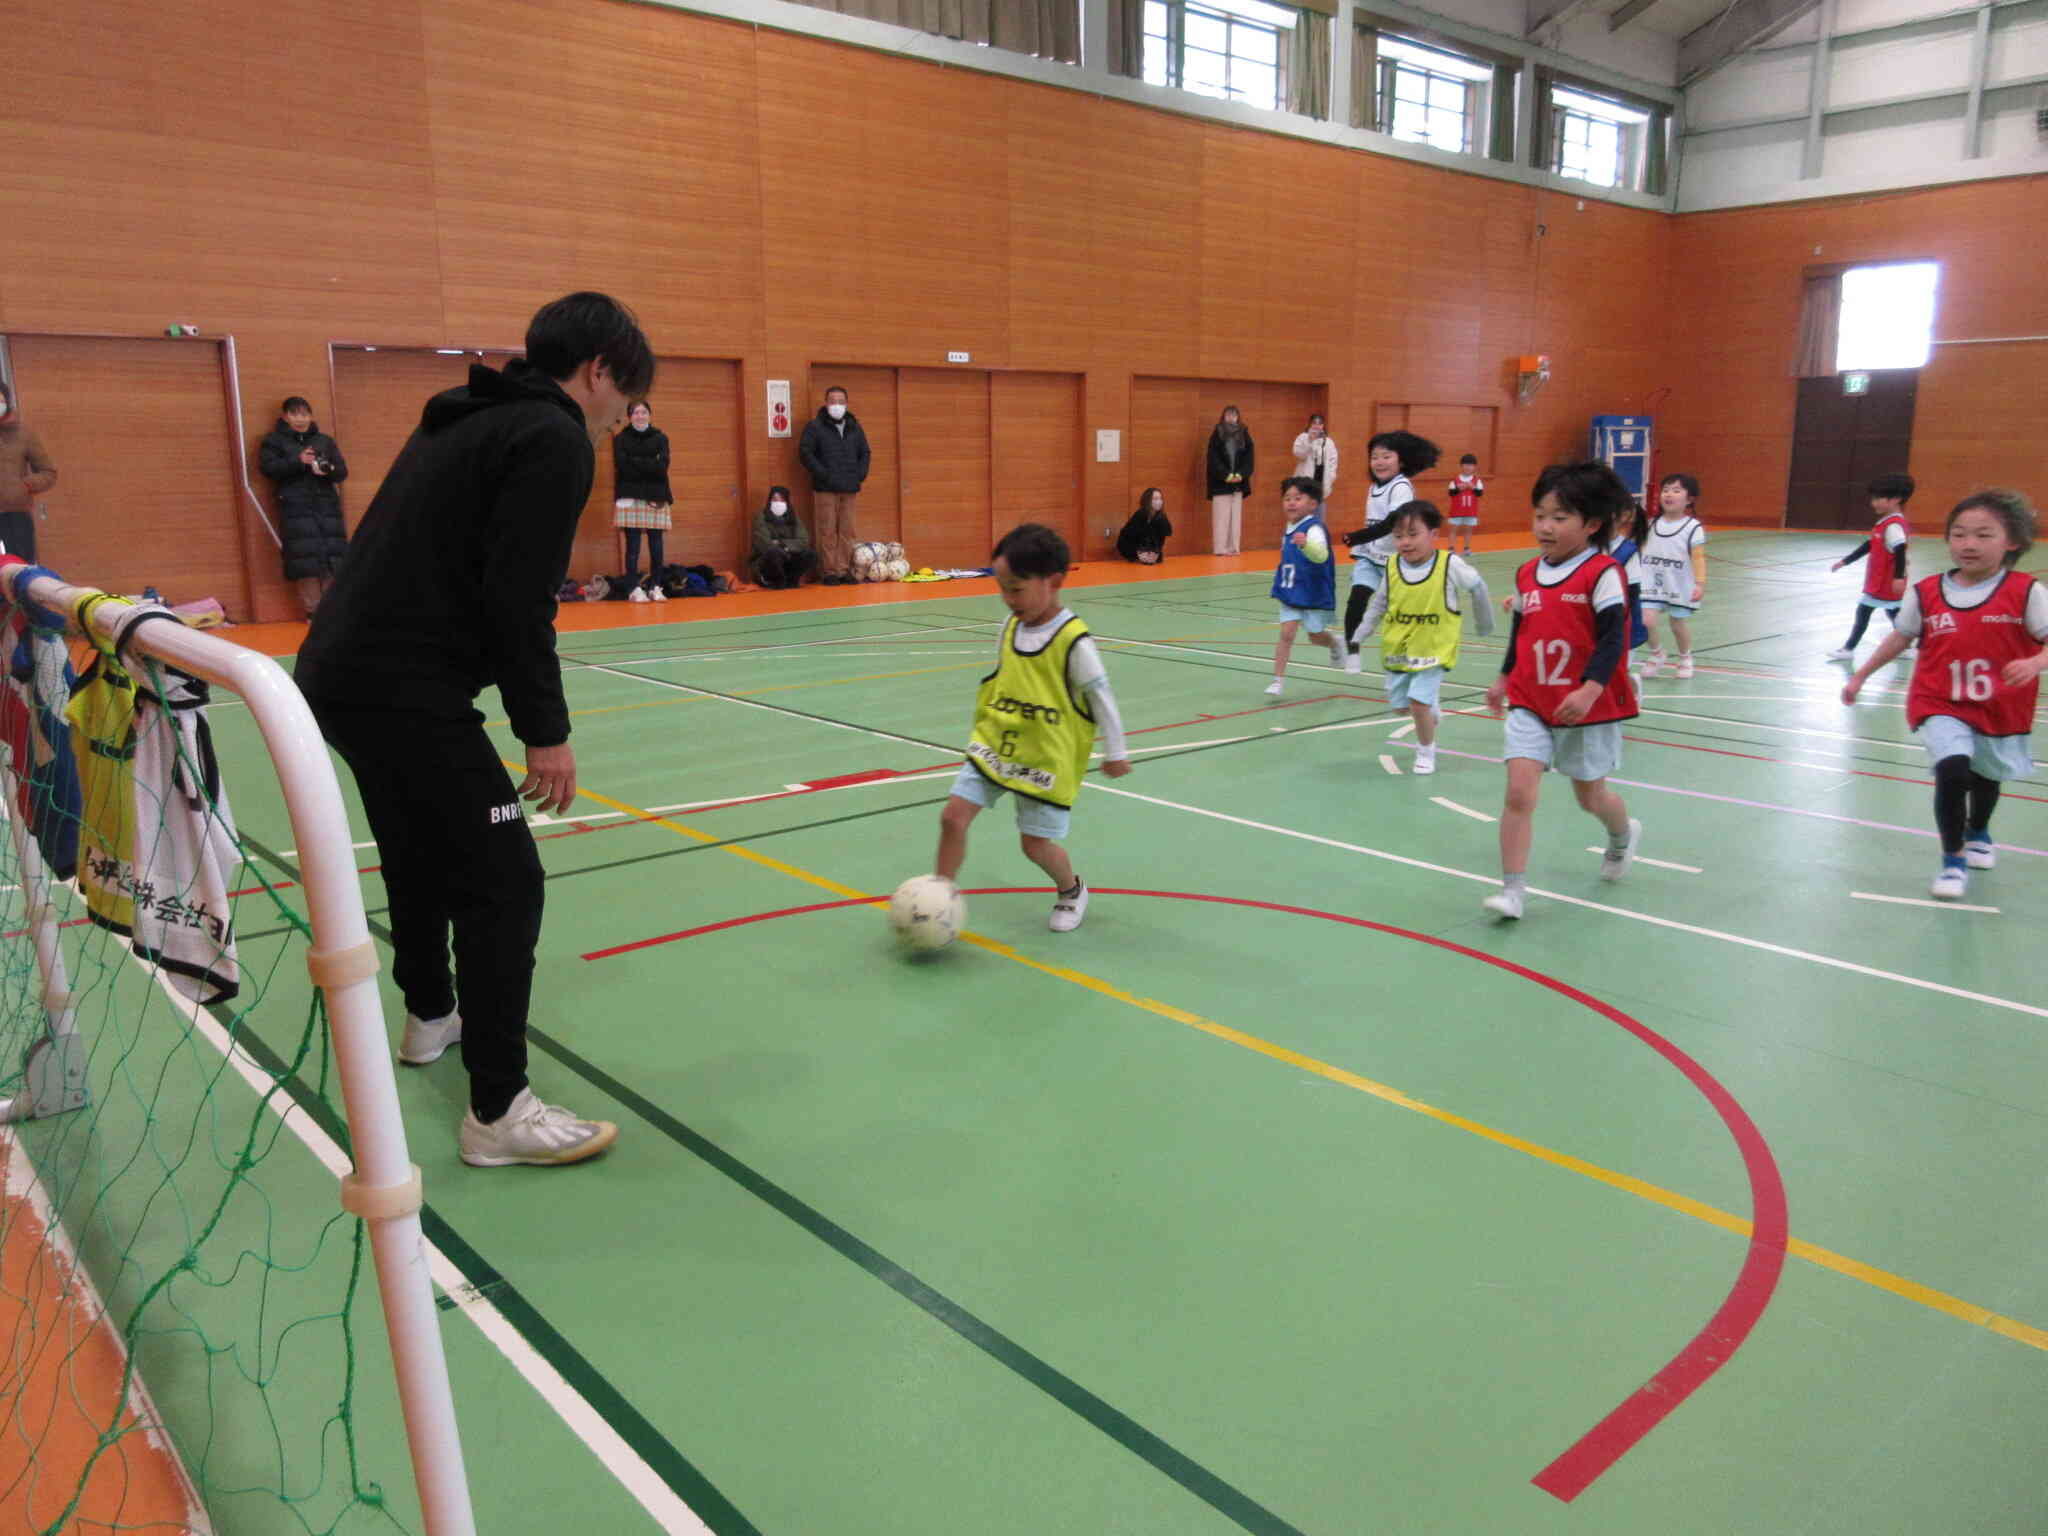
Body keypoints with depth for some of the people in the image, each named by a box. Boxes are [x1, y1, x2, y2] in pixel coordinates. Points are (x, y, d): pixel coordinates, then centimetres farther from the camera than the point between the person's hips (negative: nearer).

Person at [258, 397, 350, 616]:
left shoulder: (325, 441, 16)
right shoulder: (274, 440, 9)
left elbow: (342, 472, 11)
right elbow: (268, 467, -5)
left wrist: (329, 470, -11)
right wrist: (297, 461, -16)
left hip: (327, 505, 3)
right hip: (296, 509, -3)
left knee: (333, 557, -4)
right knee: (306, 558, -9)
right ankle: (313, 610, -6)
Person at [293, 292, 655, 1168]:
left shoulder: (463, 422, 19)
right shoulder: (554, 439, -10)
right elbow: (517, 602, -19)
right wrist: (546, 732, -13)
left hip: (340, 675, 10)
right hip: (405, 693, -10)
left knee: (423, 854, 27)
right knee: (503, 882, -6)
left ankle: (431, 1016, 48)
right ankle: (497, 1112, -3)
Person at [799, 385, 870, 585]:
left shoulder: (854, 427, 14)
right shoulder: (815, 426, -1)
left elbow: (865, 453, 20)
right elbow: (805, 451, -7)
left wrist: (861, 475, 6)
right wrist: (823, 474, -12)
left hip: (850, 488, 4)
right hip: (825, 489, -4)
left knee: (846, 531, 5)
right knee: (828, 532, -4)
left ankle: (844, 570, 11)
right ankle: (830, 572, 0)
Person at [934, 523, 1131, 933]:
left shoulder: (1074, 641, -19)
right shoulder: (1011, 626, 0)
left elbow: (1101, 697, -10)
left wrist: (1116, 752, -2)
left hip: (1046, 759, -5)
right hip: (994, 747, 5)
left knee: (1035, 843, 3)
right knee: (953, 816, -4)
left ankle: (1072, 891, 34)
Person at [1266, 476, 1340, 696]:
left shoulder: (1314, 529, -22)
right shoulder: (1290, 528, 2)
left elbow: (1321, 555, -42)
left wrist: (1306, 544, -60)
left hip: (1314, 595, -5)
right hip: (1291, 594, 5)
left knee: (1316, 635, 11)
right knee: (1286, 633, -4)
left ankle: (1335, 644, 45)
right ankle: (1278, 679, 0)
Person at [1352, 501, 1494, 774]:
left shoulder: (1450, 565, -16)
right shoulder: (1392, 567, -7)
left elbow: (1477, 587, 1)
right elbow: (1379, 604, 7)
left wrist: (1485, 623, 12)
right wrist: (1359, 636, 0)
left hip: (1433, 649, -4)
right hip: (1397, 649, 4)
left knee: (1419, 703, -14)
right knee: (1400, 705, 13)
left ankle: (1426, 753, 10)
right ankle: (1431, 706, 47)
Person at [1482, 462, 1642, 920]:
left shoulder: (1602, 574, -13)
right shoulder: (1526, 576, 4)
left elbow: (1613, 639, -19)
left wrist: (1589, 690, -29)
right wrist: (1504, 679, 16)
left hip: (1587, 709, -3)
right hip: (1530, 705, 4)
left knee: (1590, 796, 15)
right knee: (1519, 792, -10)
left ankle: (1623, 835, 50)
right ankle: (1513, 888, -5)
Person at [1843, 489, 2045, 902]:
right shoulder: (1925, 593, -7)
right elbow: (1900, 638, 8)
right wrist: (1860, 677, 12)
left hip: (2001, 711, 1)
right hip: (1941, 706, -1)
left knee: (1986, 775, 21)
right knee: (1952, 770, -22)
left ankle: (1978, 833, 56)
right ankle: (1953, 860, -3)